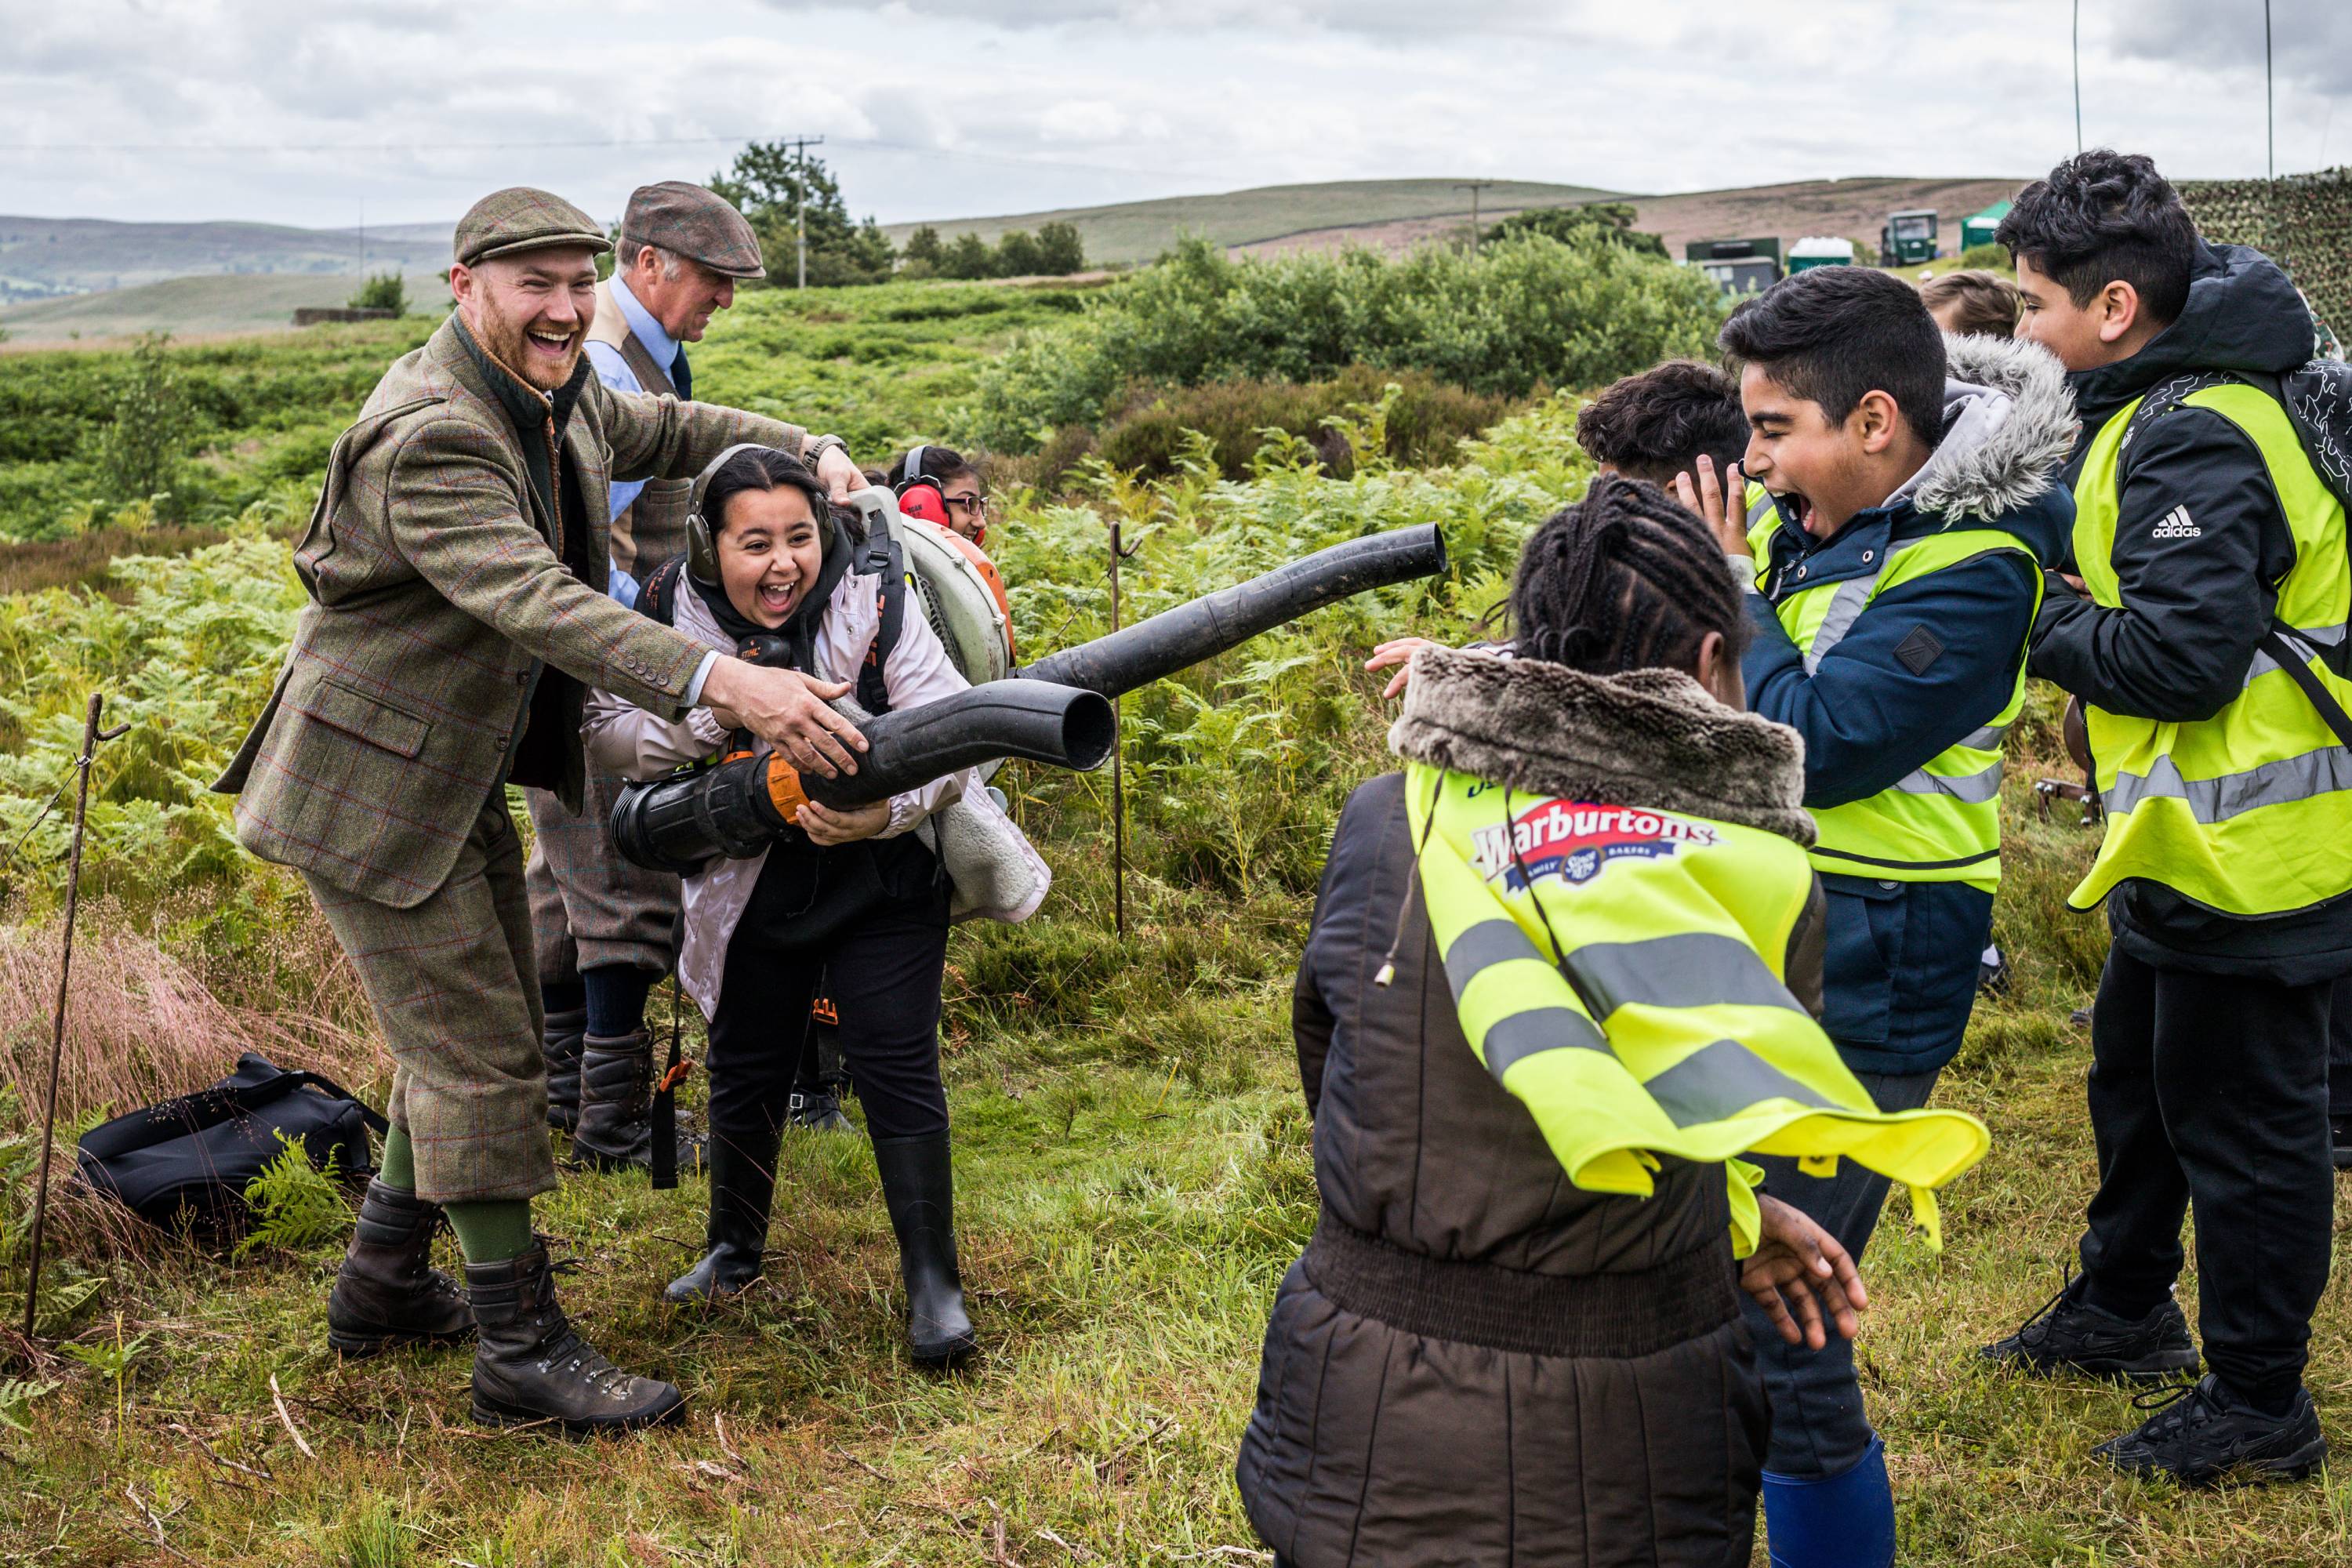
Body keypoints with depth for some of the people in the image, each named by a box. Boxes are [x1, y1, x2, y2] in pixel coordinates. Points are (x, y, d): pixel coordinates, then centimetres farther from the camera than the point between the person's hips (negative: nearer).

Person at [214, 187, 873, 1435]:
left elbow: (661, 431, 22)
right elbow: (538, 606, -39)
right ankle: (520, 1349, 6)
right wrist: (724, 682, -49)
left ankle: (384, 1286, 32)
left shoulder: (550, 393, 4)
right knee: (479, 1056, -5)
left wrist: (810, 453, 6)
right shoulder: (424, 439, -27)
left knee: (476, 1033, 17)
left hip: (460, 777, 10)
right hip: (373, 785, -10)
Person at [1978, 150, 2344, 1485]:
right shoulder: (2174, 405, 9)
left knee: (2242, 1121, 3)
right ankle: (2125, 1310, 43)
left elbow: (2183, 654, -30)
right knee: (2139, 1075, 24)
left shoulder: (2194, 439, -24)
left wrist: (2039, 626, -16)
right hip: (2198, 845, 11)